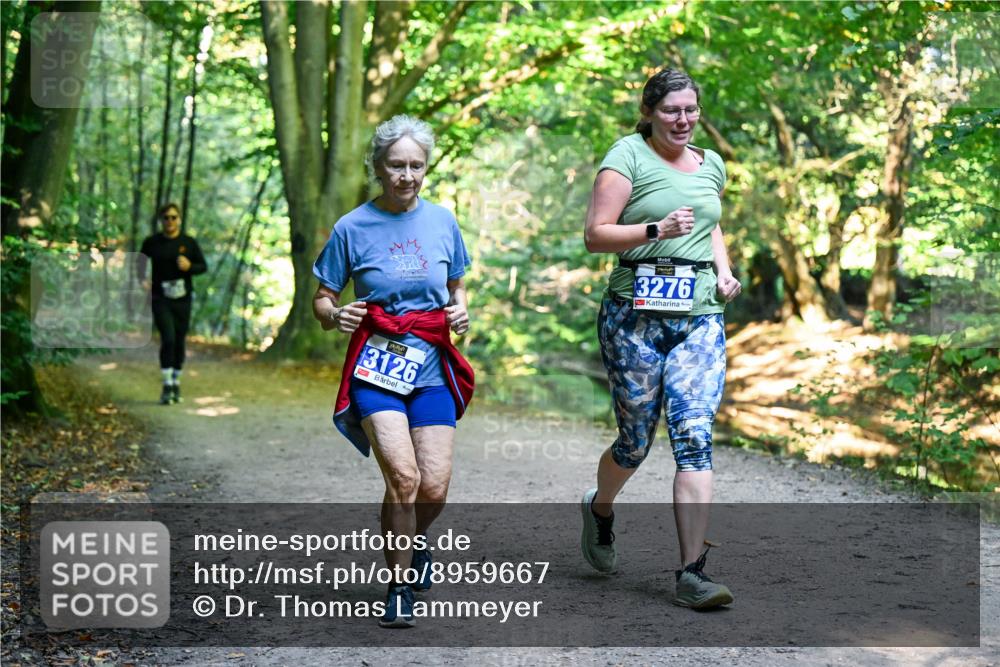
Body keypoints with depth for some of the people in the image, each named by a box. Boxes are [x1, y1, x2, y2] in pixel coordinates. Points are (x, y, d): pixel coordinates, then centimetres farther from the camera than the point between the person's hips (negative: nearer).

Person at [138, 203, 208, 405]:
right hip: (161, 299, -2)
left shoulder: (189, 242, 2)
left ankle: (176, 383, 24)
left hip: (182, 299, 2)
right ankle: (166, 387, -12)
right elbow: (141, 261, 17)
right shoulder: (151, 242, 1)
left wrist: (189, 266, -14)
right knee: (168, 339, -16)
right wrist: (143, 279, 2)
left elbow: (203, 266, 6)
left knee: (179, 342, 8)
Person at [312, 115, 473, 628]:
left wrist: (460, 312, 0)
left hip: (431, 367, 3)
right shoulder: (352, 228, -1)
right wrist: (335, 316, -16)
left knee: (434, 488, -7)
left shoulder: (442, 221, 8)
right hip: (375, 364, -3)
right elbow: (322, 300, 6)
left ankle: (414, 538, 30)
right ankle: (398, 589, 0)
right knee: (403, 476, -20)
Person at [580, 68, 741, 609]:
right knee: (636, 441, 5)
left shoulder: (712, 164, 16)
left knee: (694, 437, -9)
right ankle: (599, 509, 40)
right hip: (636, 314, -4)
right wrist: (657, 230, -22)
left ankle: (692, 574, -8)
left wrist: (724, 270, 13)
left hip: (701, 316, 4)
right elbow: (595, 235, -9)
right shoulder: (628, 155, -2)